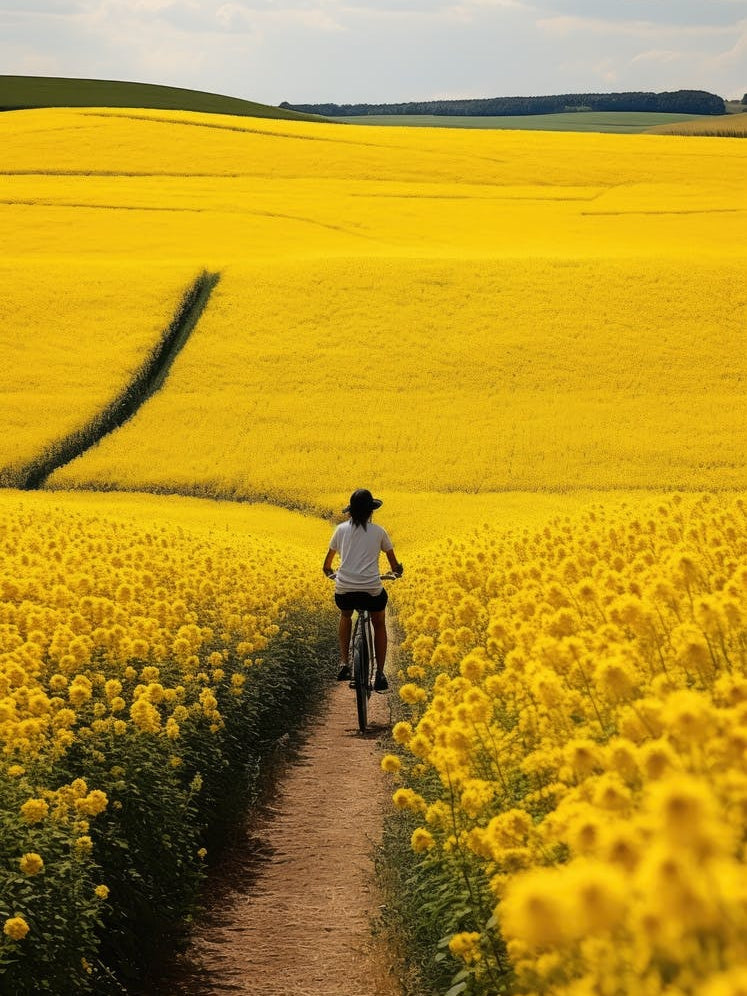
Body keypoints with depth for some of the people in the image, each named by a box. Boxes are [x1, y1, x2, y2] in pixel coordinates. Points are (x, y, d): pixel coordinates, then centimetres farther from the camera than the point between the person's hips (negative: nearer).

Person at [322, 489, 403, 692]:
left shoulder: (342, 529, 11)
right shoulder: (379, 532, 8)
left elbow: (327, 564, 23)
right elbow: (394, 564, 20)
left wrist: (330, 572, 45)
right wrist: (397, 571, 43)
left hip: (344, 590, 1)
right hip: (372, 590, -1)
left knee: (345, 616, 35)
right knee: (379, 624, 27)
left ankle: (344, 664, 23)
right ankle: (380, 674, 16)